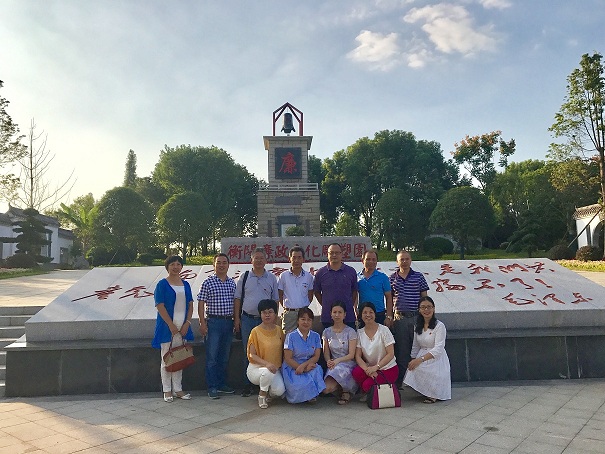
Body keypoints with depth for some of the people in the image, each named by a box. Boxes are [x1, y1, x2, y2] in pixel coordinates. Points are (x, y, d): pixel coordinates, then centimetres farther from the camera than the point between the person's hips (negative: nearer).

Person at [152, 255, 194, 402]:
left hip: (182, 327, 5)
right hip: (167, 326, -5)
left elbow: (190, 305, 10)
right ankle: (167, 390, 13)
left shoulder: (185, 284, 10)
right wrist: (172, 325, -15)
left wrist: (187, 323, -3)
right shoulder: (162, 284, -5)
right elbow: (160, 306, -11)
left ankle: (178, 389, 20)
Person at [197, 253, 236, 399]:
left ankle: (222, 384, 24)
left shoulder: (232, 283, 9)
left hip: (229, 322, 5)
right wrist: (202, 323, -11)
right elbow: (201, 304, -5)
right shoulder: (208, 283, -5)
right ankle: (212, 387, 8)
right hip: (213, 322, -5)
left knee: (225, 356, 13)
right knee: (212, 356, 0)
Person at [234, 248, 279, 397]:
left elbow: (275, 300, 11)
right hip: (247, 319, 0)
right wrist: (237, 318, 0)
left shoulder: (272, 278, 8)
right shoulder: (244, 277, 6)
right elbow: (237, 299, 6)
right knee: (248, 353, 3)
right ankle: (247, 385, 11)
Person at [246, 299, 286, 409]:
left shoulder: (279, 330, 5)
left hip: (275, 368, 4)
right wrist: (266, 364, -28)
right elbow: (252, 355, -13)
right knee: (268, 372, -37)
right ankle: (262, 395, -6)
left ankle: (268, 393, 15)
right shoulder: (255, 331, -9)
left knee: (280, 391, -22)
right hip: (256, 368, -3)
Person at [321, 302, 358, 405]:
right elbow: (326, 352, 8)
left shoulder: (350, 332, -2)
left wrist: (338, 360, -22)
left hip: (347, 364, -3)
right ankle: (343, 390, 5)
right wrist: (329, 361, -15)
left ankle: (344, 392, 3)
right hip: (333, 365, 4)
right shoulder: (327, 332, 10)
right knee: (325, 389, -27)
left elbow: (351, 355, -6)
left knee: (328, 388, -30)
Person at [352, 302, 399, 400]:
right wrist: (367, 369, -22)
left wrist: (376, 367, -23)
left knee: (367, 385, -27)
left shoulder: (384, 330, -9)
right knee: (356, 372, -27)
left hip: (388, 369, -3)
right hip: (370, 367, 4)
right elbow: (358, 356, -4)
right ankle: (366, 392, 2)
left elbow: (390, 354, -12)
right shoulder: (360, 333, 2)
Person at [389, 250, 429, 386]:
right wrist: (391, 313, 2)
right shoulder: (392, 278, 7)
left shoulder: (419, 277, 5)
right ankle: (401, 379, 12)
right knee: (401, 349, 4)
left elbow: (424, 297, 7)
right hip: (399, 318, 0)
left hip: (416, 317, 0)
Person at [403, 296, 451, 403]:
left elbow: (438, 349, -18)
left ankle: (433, 394, -8)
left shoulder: (439, 326, -10)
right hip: (422, 358, 6)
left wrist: (420, 359, -29)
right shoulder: (418, 326, 12)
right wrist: (413, 360, -1)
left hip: (436, 360, -6)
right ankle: (426, 392, 1)